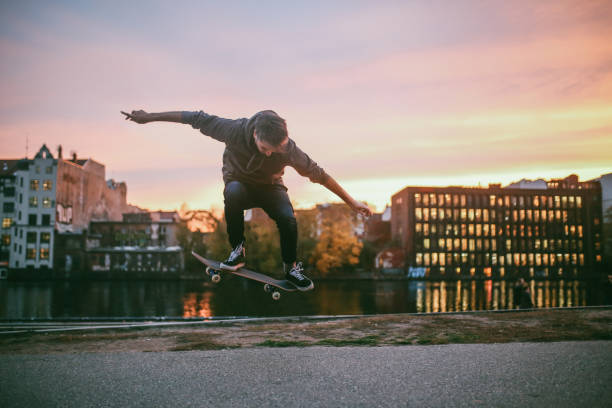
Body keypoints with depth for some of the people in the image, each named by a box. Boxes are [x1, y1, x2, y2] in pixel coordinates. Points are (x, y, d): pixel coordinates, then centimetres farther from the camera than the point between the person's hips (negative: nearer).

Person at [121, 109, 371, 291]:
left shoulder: (288, 148, -28)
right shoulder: (235, 130, -29)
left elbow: (318, 174, -17)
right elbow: (196, 118, -18)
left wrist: (352, 203, -12)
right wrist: (149, 117, -12)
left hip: (270, 189, 1)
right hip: (241, 185, 0)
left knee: (288, 219, -30)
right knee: (232, 192, -38)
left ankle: (291, 268, -2)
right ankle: (238, 250, -19)